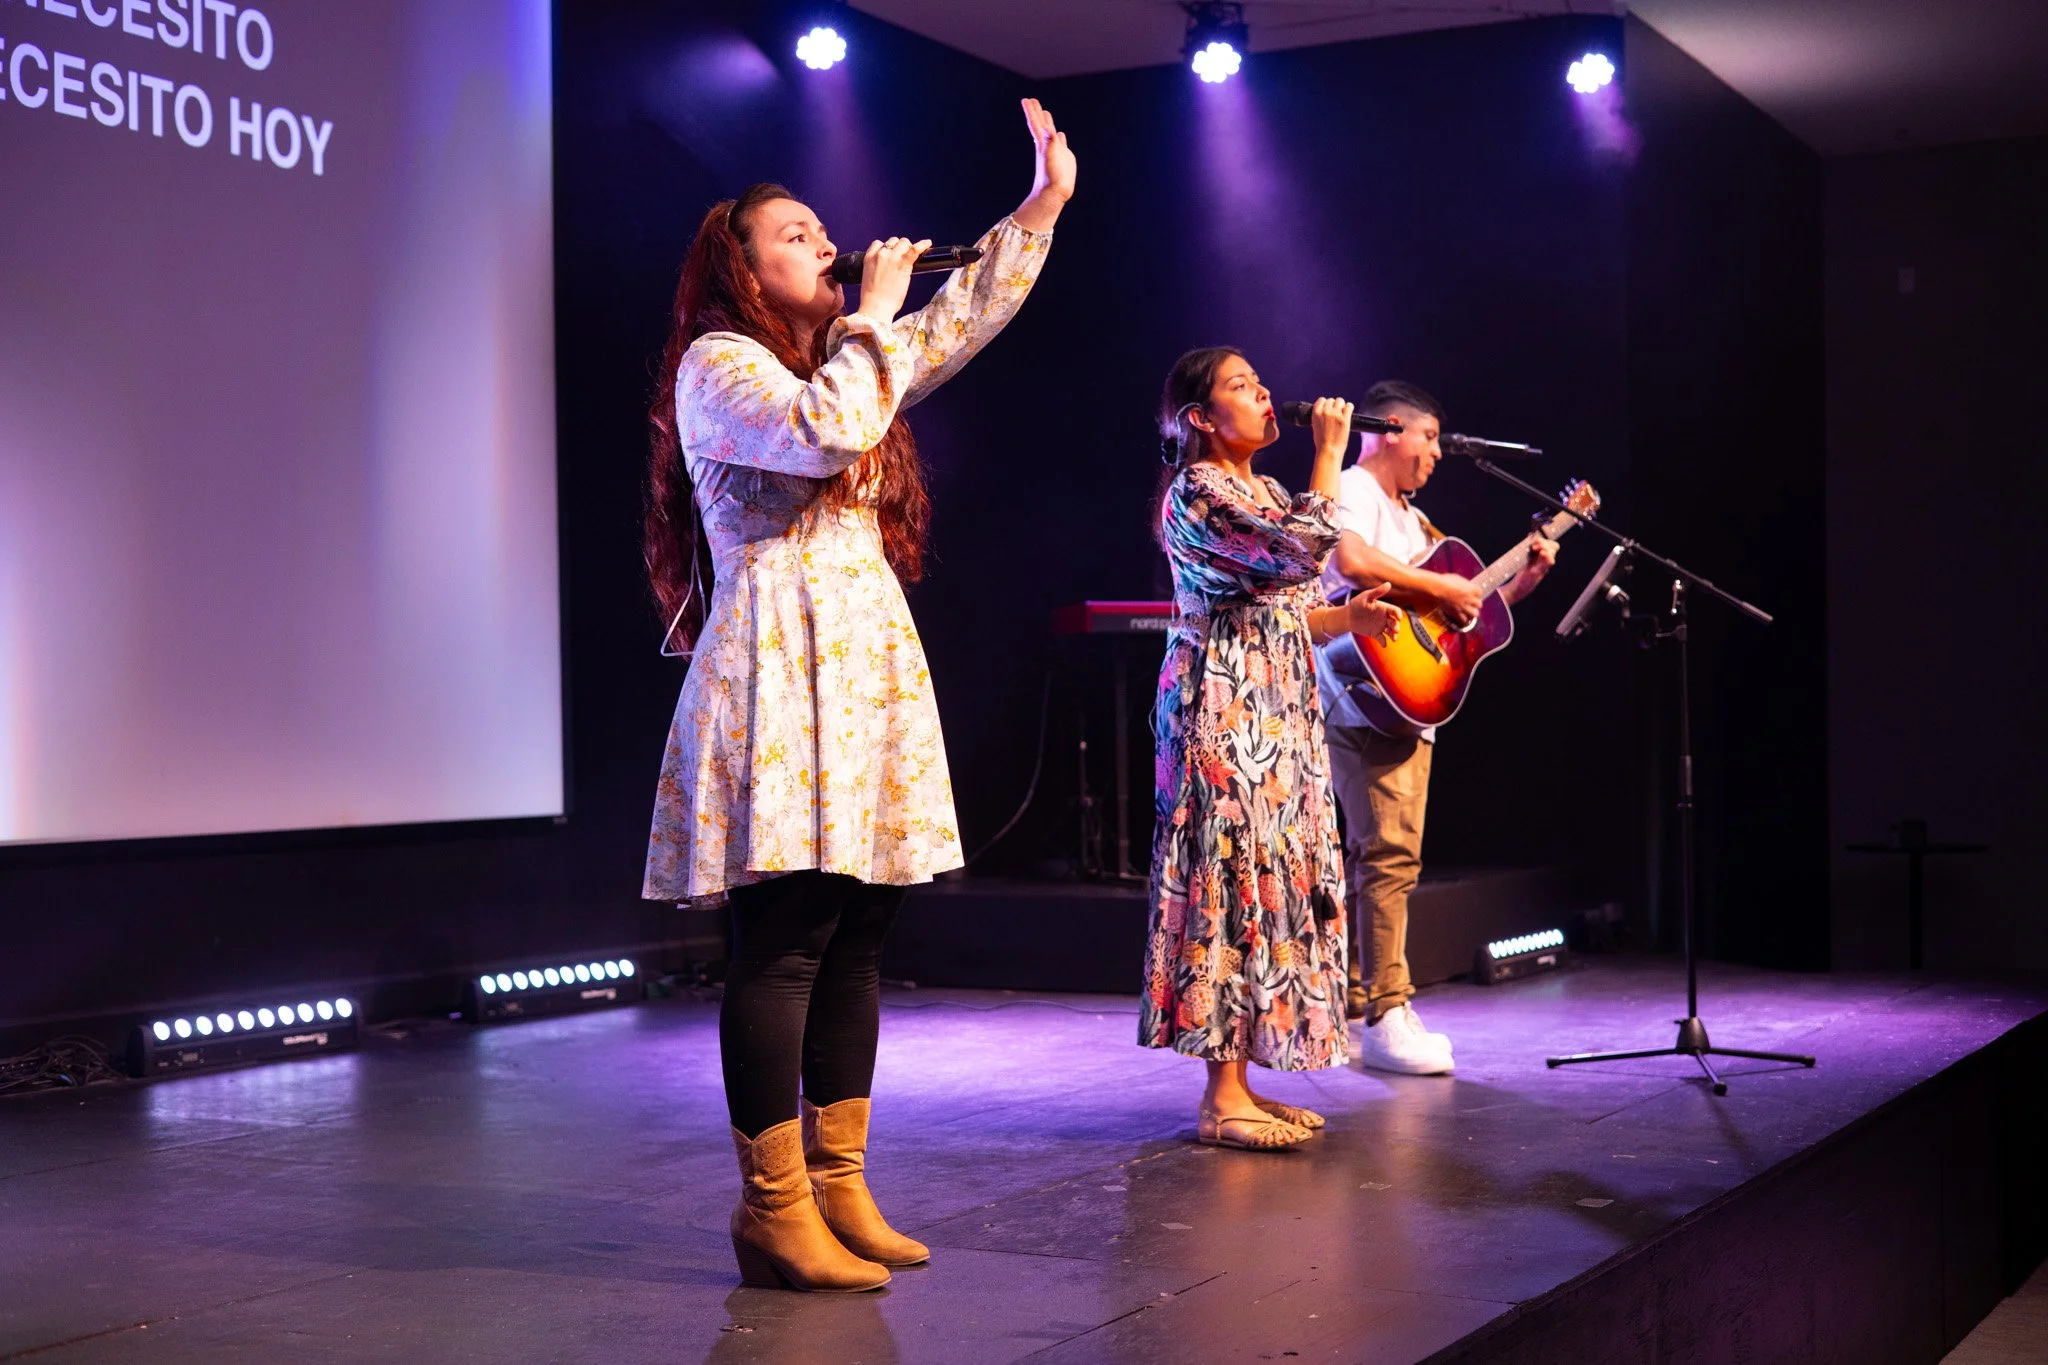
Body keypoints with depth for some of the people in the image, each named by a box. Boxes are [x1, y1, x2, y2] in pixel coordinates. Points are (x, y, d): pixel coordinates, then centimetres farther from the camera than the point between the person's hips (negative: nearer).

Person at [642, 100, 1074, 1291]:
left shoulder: (844, 364, 24)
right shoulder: (716, 365, -3)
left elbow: (966, 322, 26)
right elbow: (827, 436, -20)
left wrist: (1043, 204, 21)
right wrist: (873, 314, -7)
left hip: (869, 666, 9)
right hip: (780, 671, -9)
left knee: (858, 938, 7)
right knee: (784, 943, -11)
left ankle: (840, 1188, 12)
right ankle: (774, 1209, -8)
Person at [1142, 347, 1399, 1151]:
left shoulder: (1261, 489, 20)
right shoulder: (1197, 490, -11)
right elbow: (1305, 549, -25)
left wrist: (1349, 617, 7)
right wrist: (1330, 453, -14)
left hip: (1276, 709, 10)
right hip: (1224, 707, -10)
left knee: (1273, 877, 7)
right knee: (1234, 878, -11)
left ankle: (1244, 1083, 12)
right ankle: (1223, 1096, -8)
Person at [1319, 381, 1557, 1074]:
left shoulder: (1410, 516, 25)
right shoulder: (1352, 492, -6)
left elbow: (1462, 609, 26)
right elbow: (1352, 561, -29)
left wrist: (1520, 581, 14)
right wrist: (1440, 587, -20)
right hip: (1367, 702, -10)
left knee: (1377, 856, 11)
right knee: (1390, 852, -14)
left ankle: (1357, 1003, 17)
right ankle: (1386, 1018, -12)